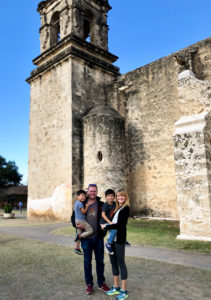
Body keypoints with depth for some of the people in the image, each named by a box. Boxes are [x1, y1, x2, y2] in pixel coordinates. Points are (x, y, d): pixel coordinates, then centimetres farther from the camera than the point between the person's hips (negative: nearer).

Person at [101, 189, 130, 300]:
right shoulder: (117, 208, 15)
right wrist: (106, 225, -1)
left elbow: (119, 225, -17)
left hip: (119, 239, -8)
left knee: (121, 263, 1)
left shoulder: (125, 208, -9)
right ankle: (116, 288, 28)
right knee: (113, 262, 14)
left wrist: (105, 227, -9)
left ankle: (124, 291, 14)